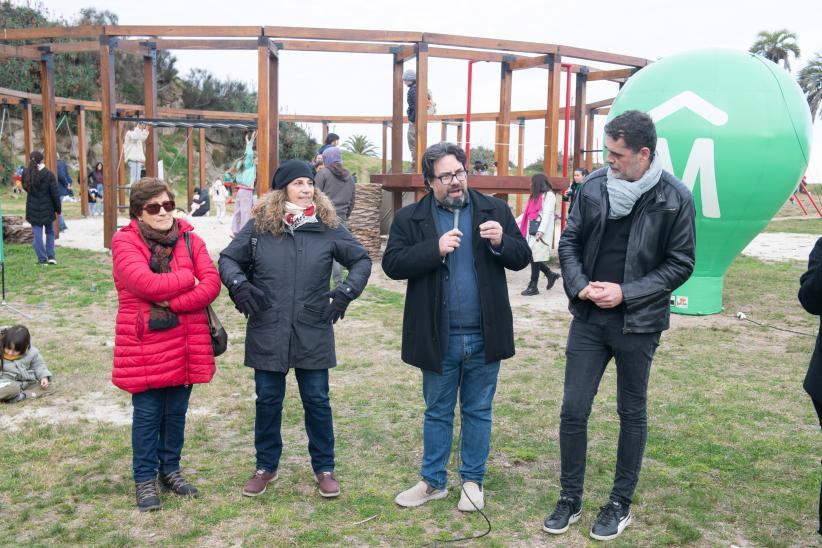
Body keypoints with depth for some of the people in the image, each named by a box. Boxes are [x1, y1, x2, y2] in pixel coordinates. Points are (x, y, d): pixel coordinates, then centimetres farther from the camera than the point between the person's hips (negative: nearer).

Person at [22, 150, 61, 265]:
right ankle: (51, 257, 12)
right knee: (50, 232, 17)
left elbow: (25, 187, 13)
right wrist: (58, 209, 2)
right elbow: (55, 194, -8)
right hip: (47, 209, -1)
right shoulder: (48, 174, -14)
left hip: (33, 209, 1)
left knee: (37, 234, 5)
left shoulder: (26, 174, -5)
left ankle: (42, 259, 6)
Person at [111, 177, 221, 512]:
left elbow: (212, 283, -7)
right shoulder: (124, 241, -6)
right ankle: (144, 479, 23)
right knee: (147, 415, 7)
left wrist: (172, 303, -17)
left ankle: (170, 469, 32)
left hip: (185, 343, 4)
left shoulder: (190, 239, 5)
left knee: (176, 412, 15)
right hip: (144, 345, -3)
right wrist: (188, 278, -10)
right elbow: (145, 284, -22)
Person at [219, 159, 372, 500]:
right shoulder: (259, 226, -2)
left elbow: (361, 260, 6)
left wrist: (346, 292, -8)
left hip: (312, 333, 0)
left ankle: (324, 468, 26)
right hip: (267, 333, 0)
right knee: (268, 400, 12)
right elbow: (227, 260, 7)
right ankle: (266, 467, 31)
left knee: (317, 400, 9)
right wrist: (239, 284, -12)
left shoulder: (328, 227, -1)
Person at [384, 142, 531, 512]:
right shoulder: (410, 218, -1)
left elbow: (522, 258, 2)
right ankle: (433, 481, 30)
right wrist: (435, 248, -21)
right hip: (439, 337, -1)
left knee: (478, 411, 14)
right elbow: (392, 264, -11)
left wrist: (501, 242, -18)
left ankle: (473, 481, 30)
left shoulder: (494, 210, 3)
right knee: (437, 412, 15)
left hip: (484, 335, 1)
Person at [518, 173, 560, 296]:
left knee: (535, 257, -5)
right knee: (532, 257, 5)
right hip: (531, 231, 8)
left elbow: (547, 215, -16)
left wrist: (541, 231, -24)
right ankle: (551, 274, 22)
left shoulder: (549, 195, -7)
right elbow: (527, 213, 21)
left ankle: (533, 286, 3)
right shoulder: (535, 196, 18)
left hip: (540, 233, -8)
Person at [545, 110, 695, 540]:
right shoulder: (593, 186, -2)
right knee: (573, 411, 5)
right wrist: (579, 286, -10)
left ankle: (621, 504, 29)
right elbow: (570, 241, 6)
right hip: (588, 319, 3)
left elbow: (680, 263, -5)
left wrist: (626, 293, -14)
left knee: (632, 413, 12)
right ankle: (569, 499, 23)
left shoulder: (674, 197, -9)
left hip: (637, 324, -2)